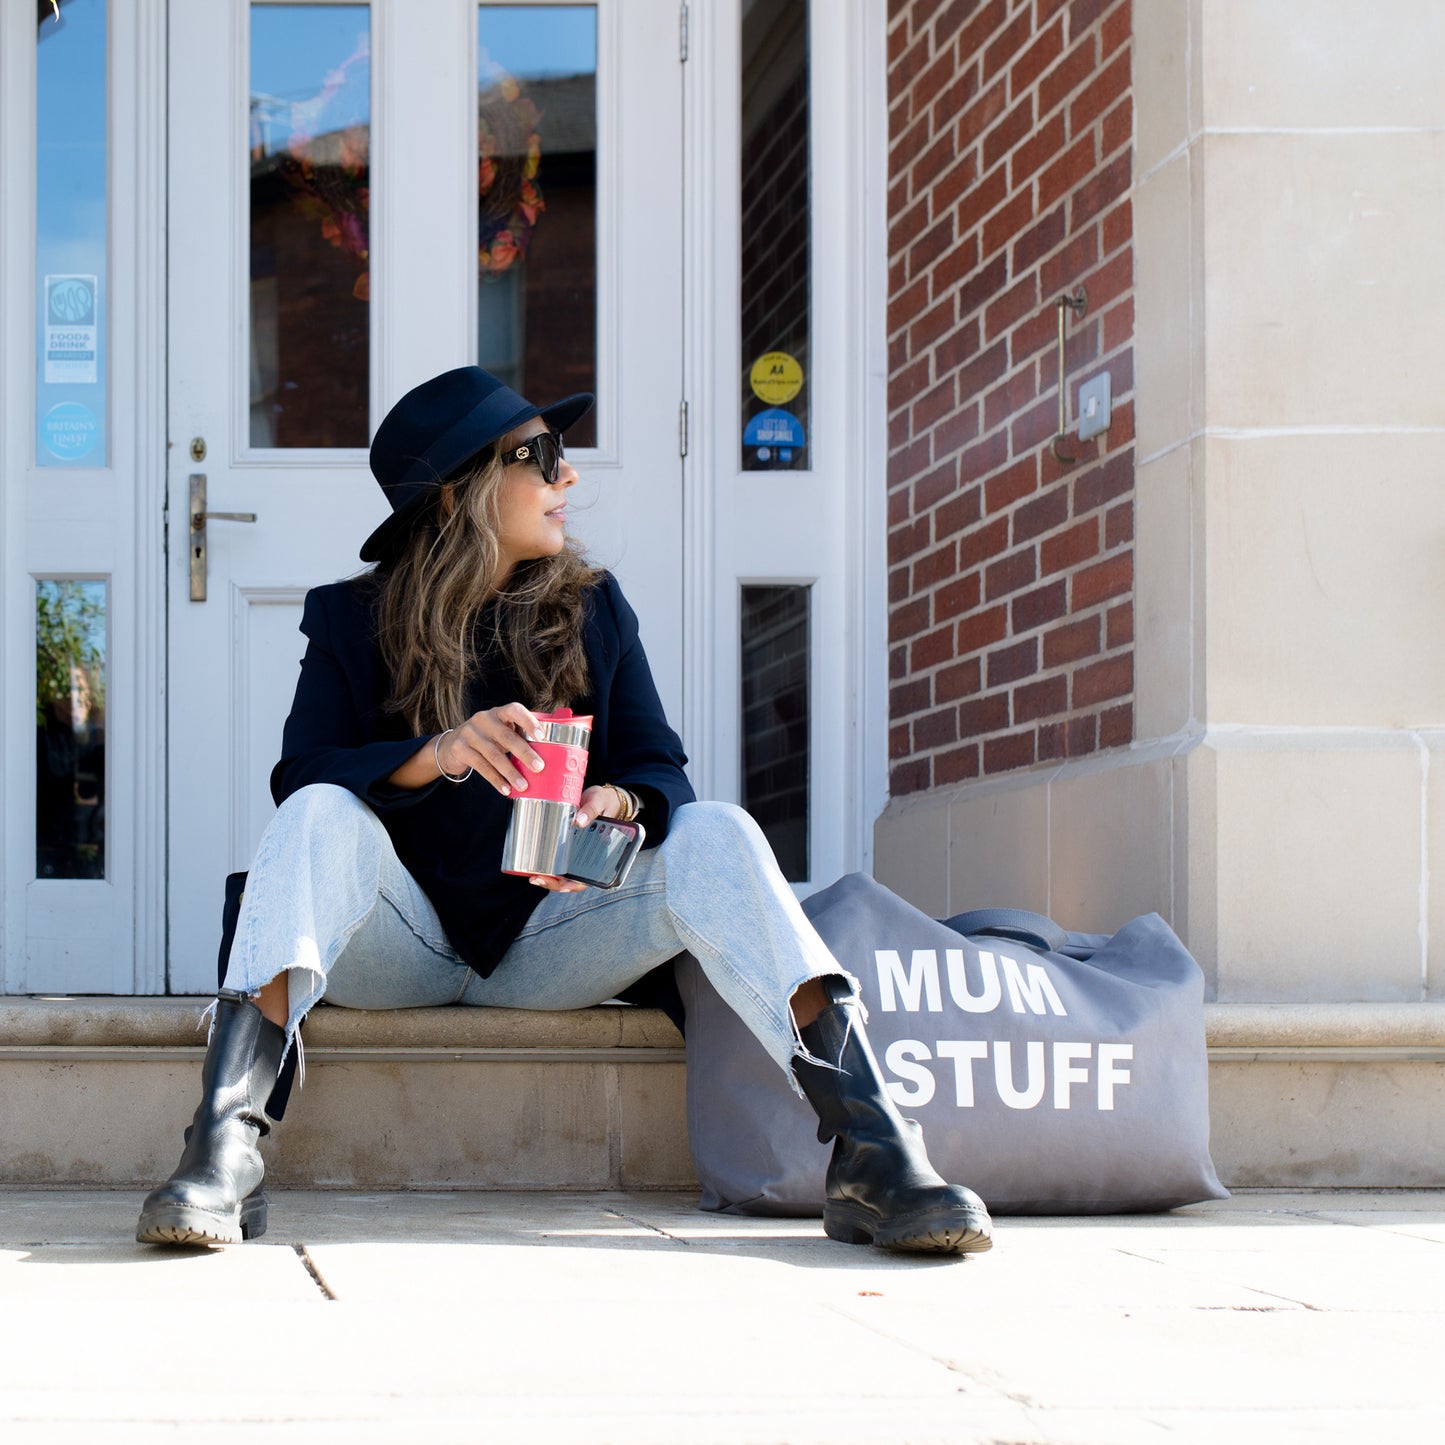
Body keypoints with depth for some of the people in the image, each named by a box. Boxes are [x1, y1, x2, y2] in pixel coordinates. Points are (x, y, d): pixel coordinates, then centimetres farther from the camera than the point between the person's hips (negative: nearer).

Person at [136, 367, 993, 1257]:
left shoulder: (594, 609, 9)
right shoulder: (351, 620, 2)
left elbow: (661, 772, 3)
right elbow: (301, 777, -12)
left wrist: (620, 806, -23)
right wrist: (434, 755, -31)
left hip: (545, 947, 2)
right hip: (403, 948, -1)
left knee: (715, 835, -23)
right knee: (323, 818, -31)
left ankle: (874, 1150, -38)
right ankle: (224, 1149, -48)